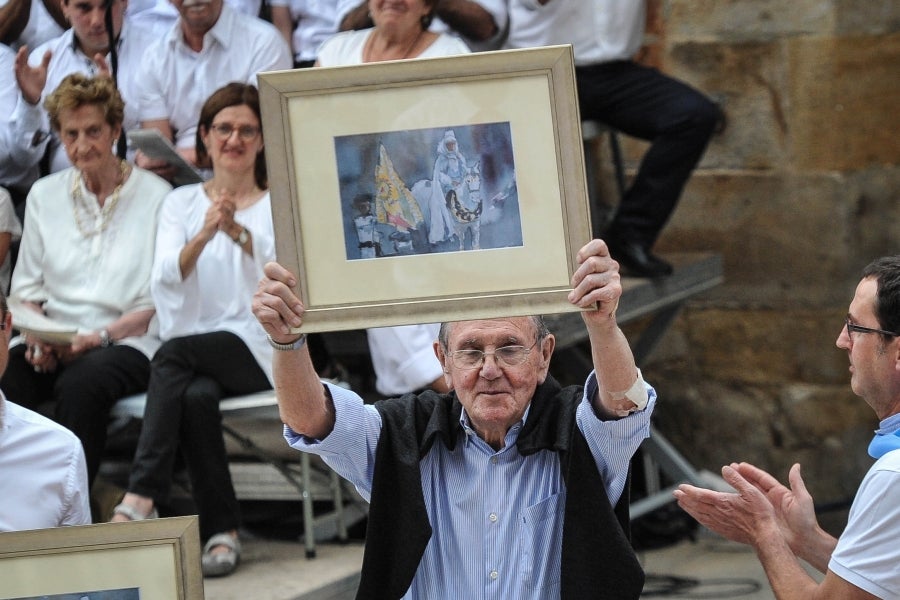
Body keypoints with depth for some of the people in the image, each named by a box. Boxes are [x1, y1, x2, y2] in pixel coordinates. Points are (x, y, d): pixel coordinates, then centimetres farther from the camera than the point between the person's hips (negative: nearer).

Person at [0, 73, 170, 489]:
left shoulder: (154, 196, 3)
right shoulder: (44, 195, 17)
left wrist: (100, 335, -14)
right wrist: (35, 332, -4)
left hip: (128, 343, -3)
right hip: (52, 345, 4)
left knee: (80, 383, -37)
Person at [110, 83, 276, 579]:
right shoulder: (181, 203, 15)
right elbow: (164, 281, -2)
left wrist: (240, 233, -28)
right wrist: (203, 235, -22)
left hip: (260, 349, -2)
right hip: (193, 349, 2)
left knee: (174, 354, -32)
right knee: (197, 396, -34)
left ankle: (140, 500, -36)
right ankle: (221, 530, -30)